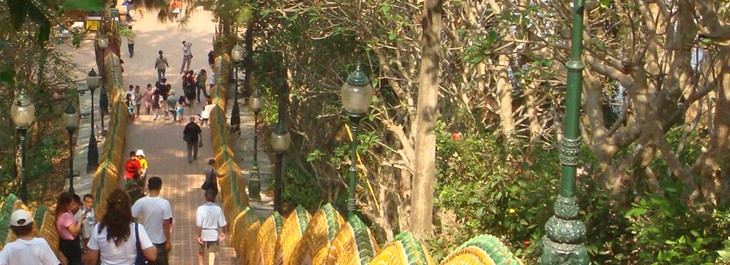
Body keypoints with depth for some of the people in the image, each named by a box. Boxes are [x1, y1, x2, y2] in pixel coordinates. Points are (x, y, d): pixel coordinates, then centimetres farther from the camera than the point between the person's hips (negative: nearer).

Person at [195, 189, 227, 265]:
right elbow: (222, 224, -5)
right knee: (212, 252, 8)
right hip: (214, 234, 1)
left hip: (203, 233, -1)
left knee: (201, 251, 22)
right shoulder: (218, 209, -11)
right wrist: (223, 233, 12)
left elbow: (198, 225, -20)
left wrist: (198, 235, -12)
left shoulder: (201, 209, -18)